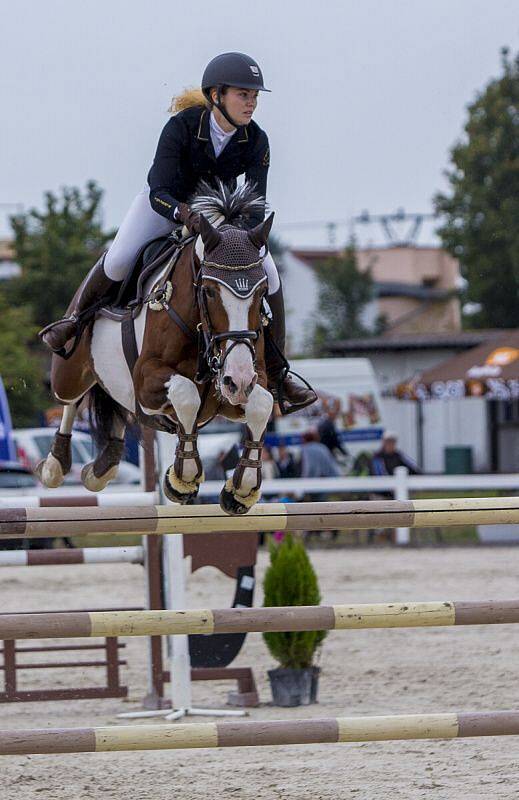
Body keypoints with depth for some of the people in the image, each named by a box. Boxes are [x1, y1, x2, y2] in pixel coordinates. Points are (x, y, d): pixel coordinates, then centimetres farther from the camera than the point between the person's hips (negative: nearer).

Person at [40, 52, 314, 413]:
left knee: (269, 274, -15)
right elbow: (158, 193, -37)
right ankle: (75, 318, 7)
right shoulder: (181, 126, -32)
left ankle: (277, 373, -1)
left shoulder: (256, 141, -24)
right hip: (167, 201, -2)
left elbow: (256, 206, -27)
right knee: (118, 260, -24)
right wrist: (185, 214, -58)